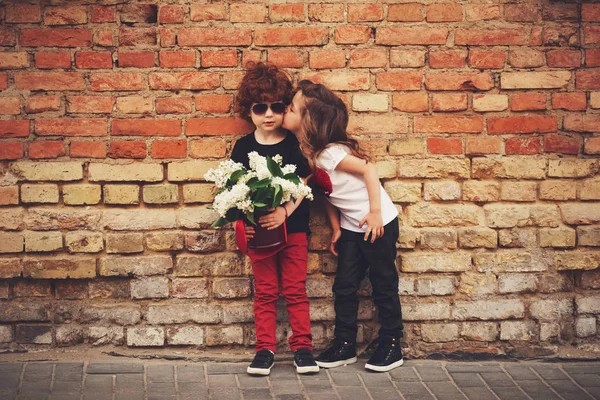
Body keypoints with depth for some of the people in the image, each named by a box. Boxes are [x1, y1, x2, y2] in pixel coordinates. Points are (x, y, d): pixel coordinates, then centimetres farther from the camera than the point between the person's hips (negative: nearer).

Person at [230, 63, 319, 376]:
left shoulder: (294, 144, -3)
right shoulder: (243, 148, 1)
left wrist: (285, 212, -20)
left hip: (293, 227, -1)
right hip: (258, 230, 1)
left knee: (295, 290, 4)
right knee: (264, 293, 7)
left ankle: (302, 347, 11)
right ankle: (265, 349, 13)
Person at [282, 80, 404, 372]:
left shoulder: (328, 153, -25)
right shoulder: (306, 152, -1)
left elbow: (369, 169, -22)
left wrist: (375, 213, -19)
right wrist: (336, 229, 7)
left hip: (377, 223, -8)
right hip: (351, 226, 8)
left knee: (384, 285, 4)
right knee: (344, 286, 10)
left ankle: (391, 348, 15)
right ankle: (344, 346, 20)